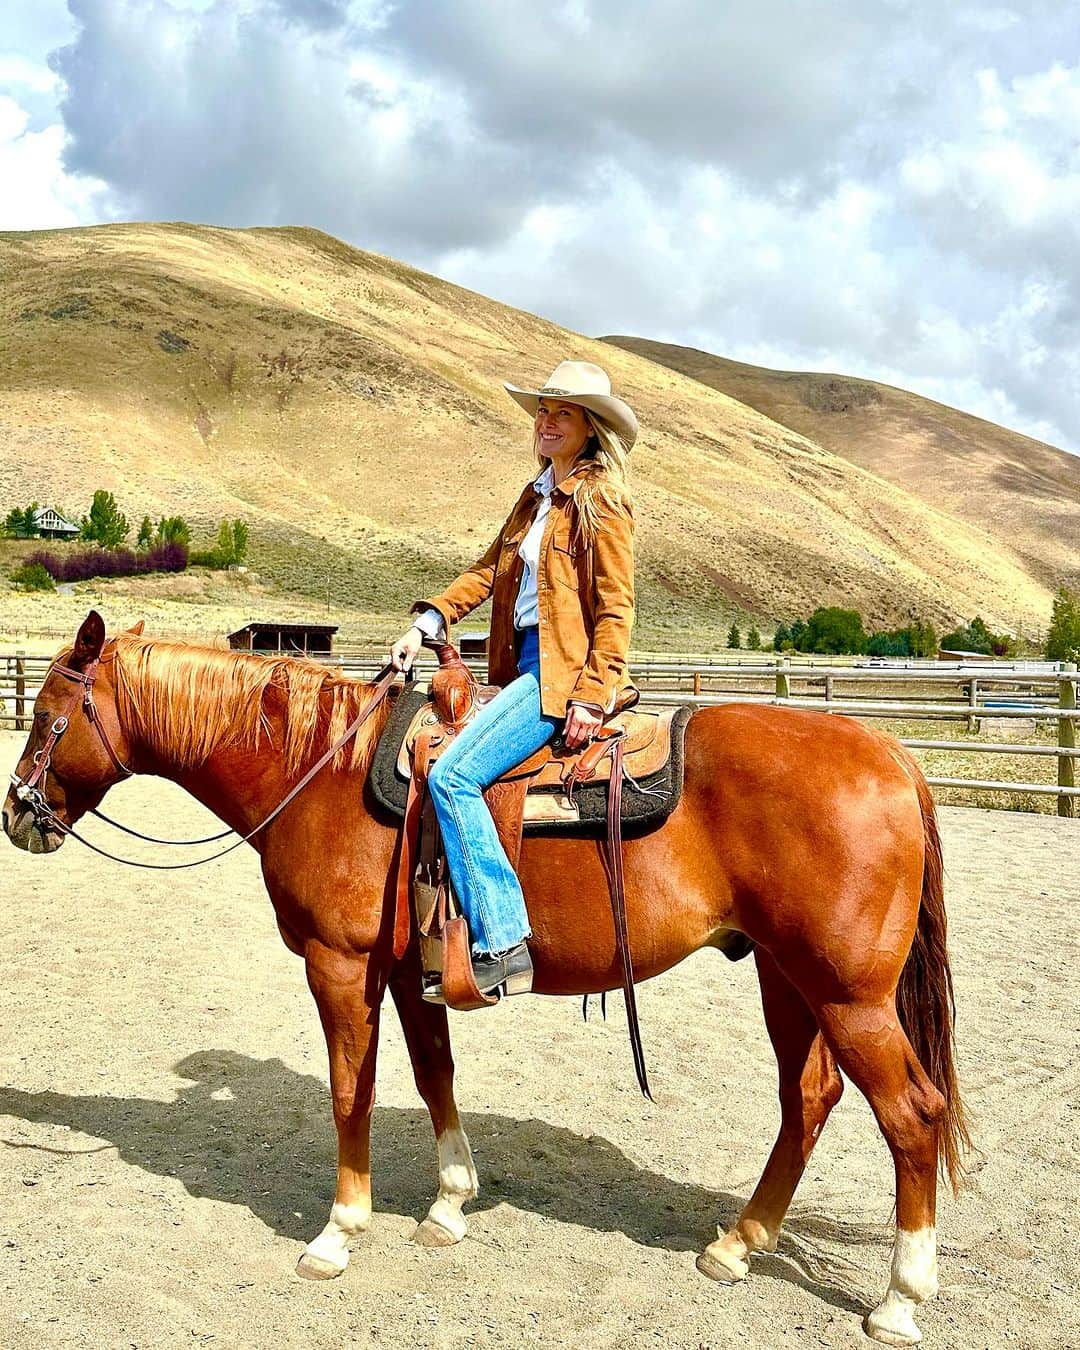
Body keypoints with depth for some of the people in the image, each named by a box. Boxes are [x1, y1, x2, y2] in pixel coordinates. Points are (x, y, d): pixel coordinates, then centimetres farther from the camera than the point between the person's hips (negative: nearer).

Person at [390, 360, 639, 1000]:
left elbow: (616, 611, -12)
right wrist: (427, 623, 7)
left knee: (453, 775, -21)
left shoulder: (602, 500, -8)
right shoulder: (537, 497, 18)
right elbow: (488, 570, 19)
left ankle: (502, 946, -19)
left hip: (565, 672, -10)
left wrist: (592, 699, -19)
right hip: (524, 666, 10)